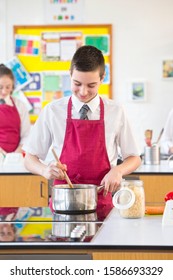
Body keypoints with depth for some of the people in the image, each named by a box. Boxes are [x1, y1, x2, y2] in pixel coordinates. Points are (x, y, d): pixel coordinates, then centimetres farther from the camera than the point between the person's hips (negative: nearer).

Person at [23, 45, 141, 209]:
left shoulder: (116, 113, 5)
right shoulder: (52, 111, 4)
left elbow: (134, 159, 14)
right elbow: (30, 160, 8)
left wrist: (118, 170, -8)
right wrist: (45, 170, -14)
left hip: (102, 200, 1)